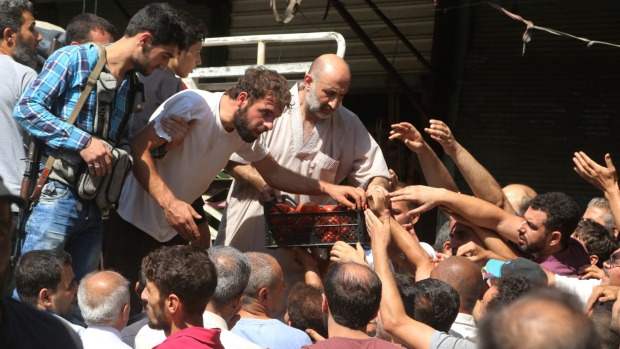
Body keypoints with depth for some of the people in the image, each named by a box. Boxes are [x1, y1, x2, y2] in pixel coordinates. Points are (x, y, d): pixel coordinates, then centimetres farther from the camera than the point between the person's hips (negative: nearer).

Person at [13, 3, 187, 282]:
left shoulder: (132, 87, 16)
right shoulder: (74, 59, -6)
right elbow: (26, 107, -12)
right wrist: (82, 141, -18)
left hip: (95, 206, 7)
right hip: (56, 195, -7)